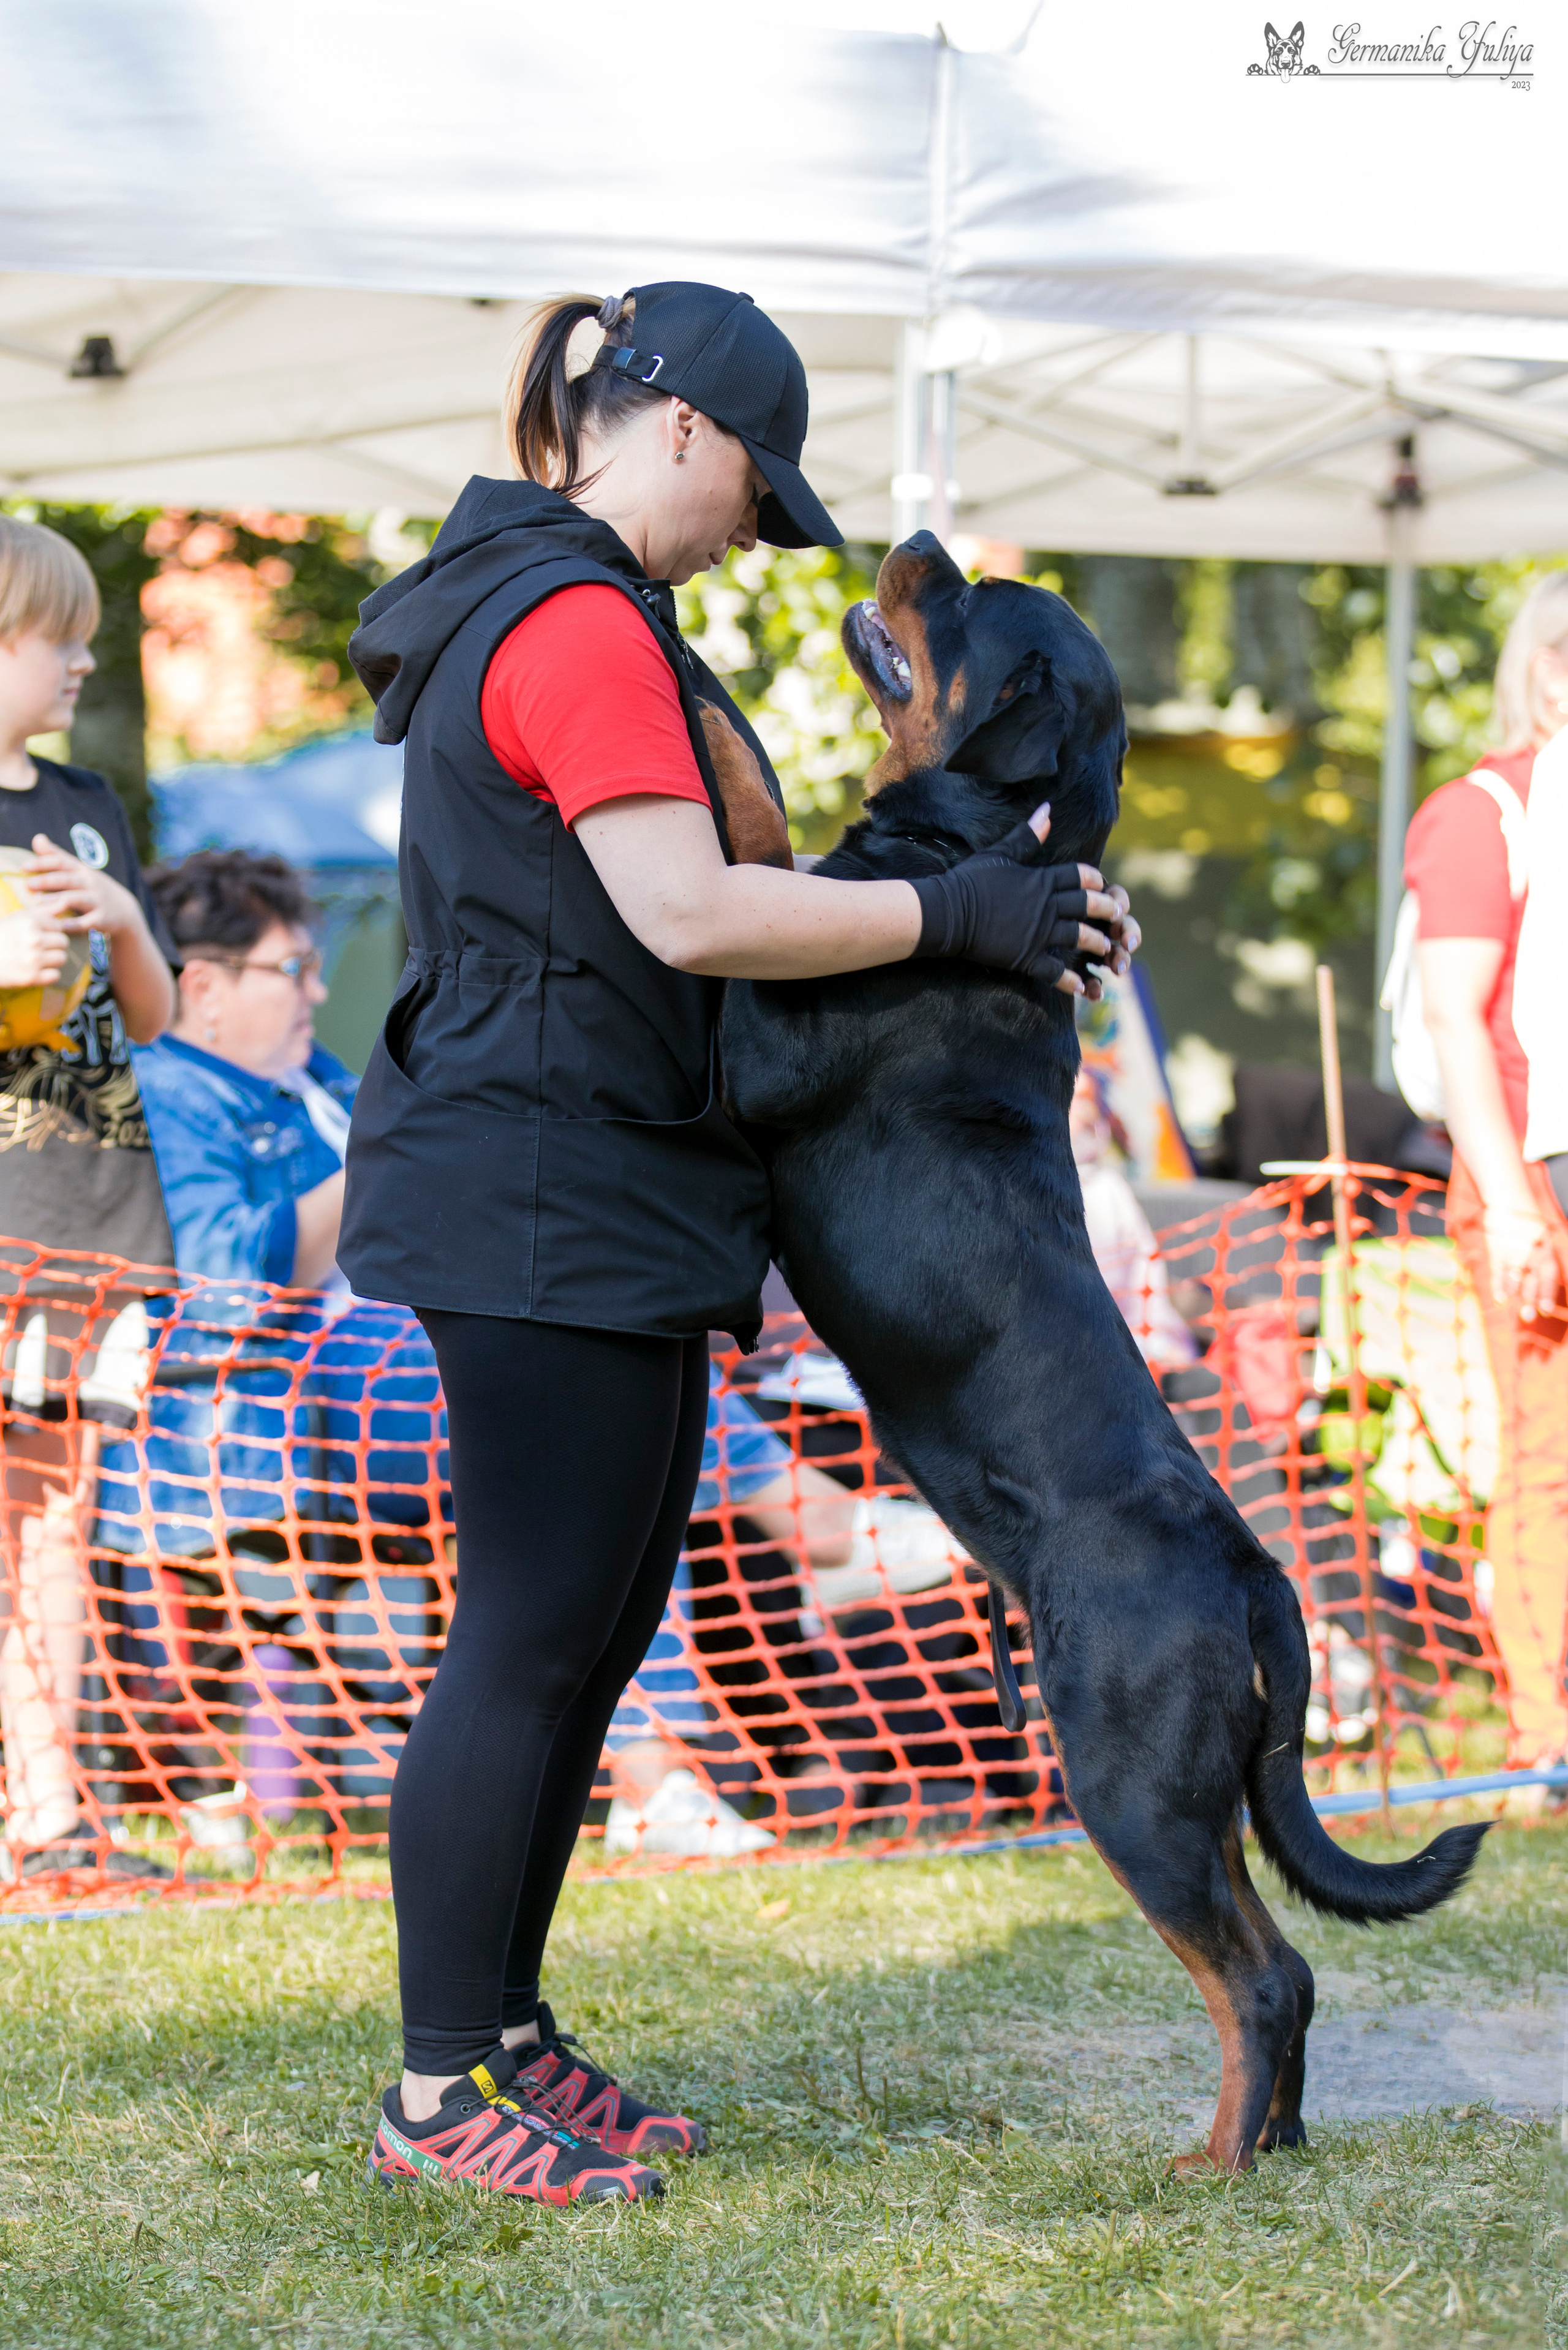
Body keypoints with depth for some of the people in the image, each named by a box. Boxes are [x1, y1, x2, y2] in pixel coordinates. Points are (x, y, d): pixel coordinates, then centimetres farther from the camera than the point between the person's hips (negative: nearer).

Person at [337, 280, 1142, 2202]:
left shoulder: (534, 604, 19)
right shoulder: (581, 624, -15)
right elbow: (688, 913, -23)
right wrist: (952, 915, -18)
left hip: (599, 1207, 11)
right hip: (548, 1202, -11)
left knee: (598, 1628, 12)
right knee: (533, 1637, -7)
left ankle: (504, 2031, 19)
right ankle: (442, 2091, 0)